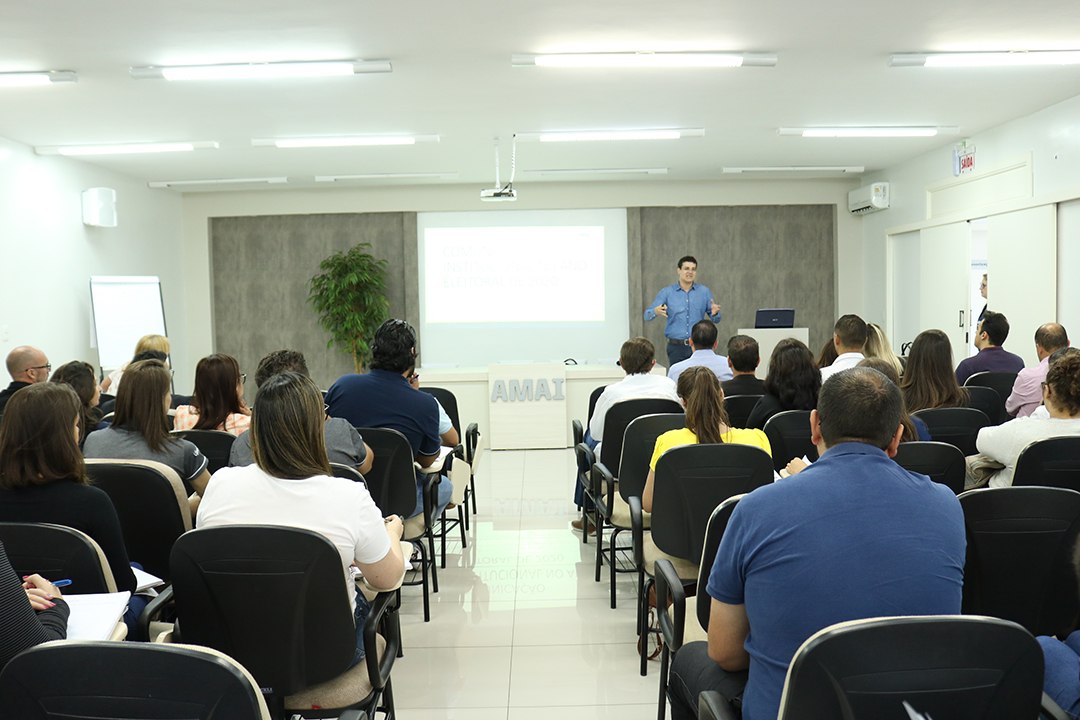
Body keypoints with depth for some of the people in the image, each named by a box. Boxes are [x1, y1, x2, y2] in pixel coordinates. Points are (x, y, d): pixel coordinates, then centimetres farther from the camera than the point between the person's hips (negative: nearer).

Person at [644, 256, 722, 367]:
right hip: (676, 347, -1)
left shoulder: (704, 292, 8)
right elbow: (647, 315, -3)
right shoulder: (667, 292, 4)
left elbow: (716, 319, 9)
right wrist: (656, 312, -26)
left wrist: (714, 313, -15)